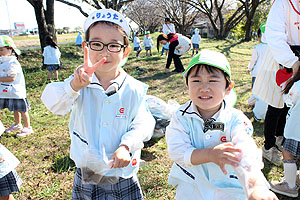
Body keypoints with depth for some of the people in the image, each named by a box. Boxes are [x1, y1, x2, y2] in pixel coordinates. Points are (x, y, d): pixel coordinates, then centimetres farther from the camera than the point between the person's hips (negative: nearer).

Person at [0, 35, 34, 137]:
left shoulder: (13, 63, -19)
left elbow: (11, 78, -24)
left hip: (16, 92, -8)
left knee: (22, 110, 1)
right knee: (15, 109, 21)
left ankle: (27, 128, 12)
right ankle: (17, 125, 36)